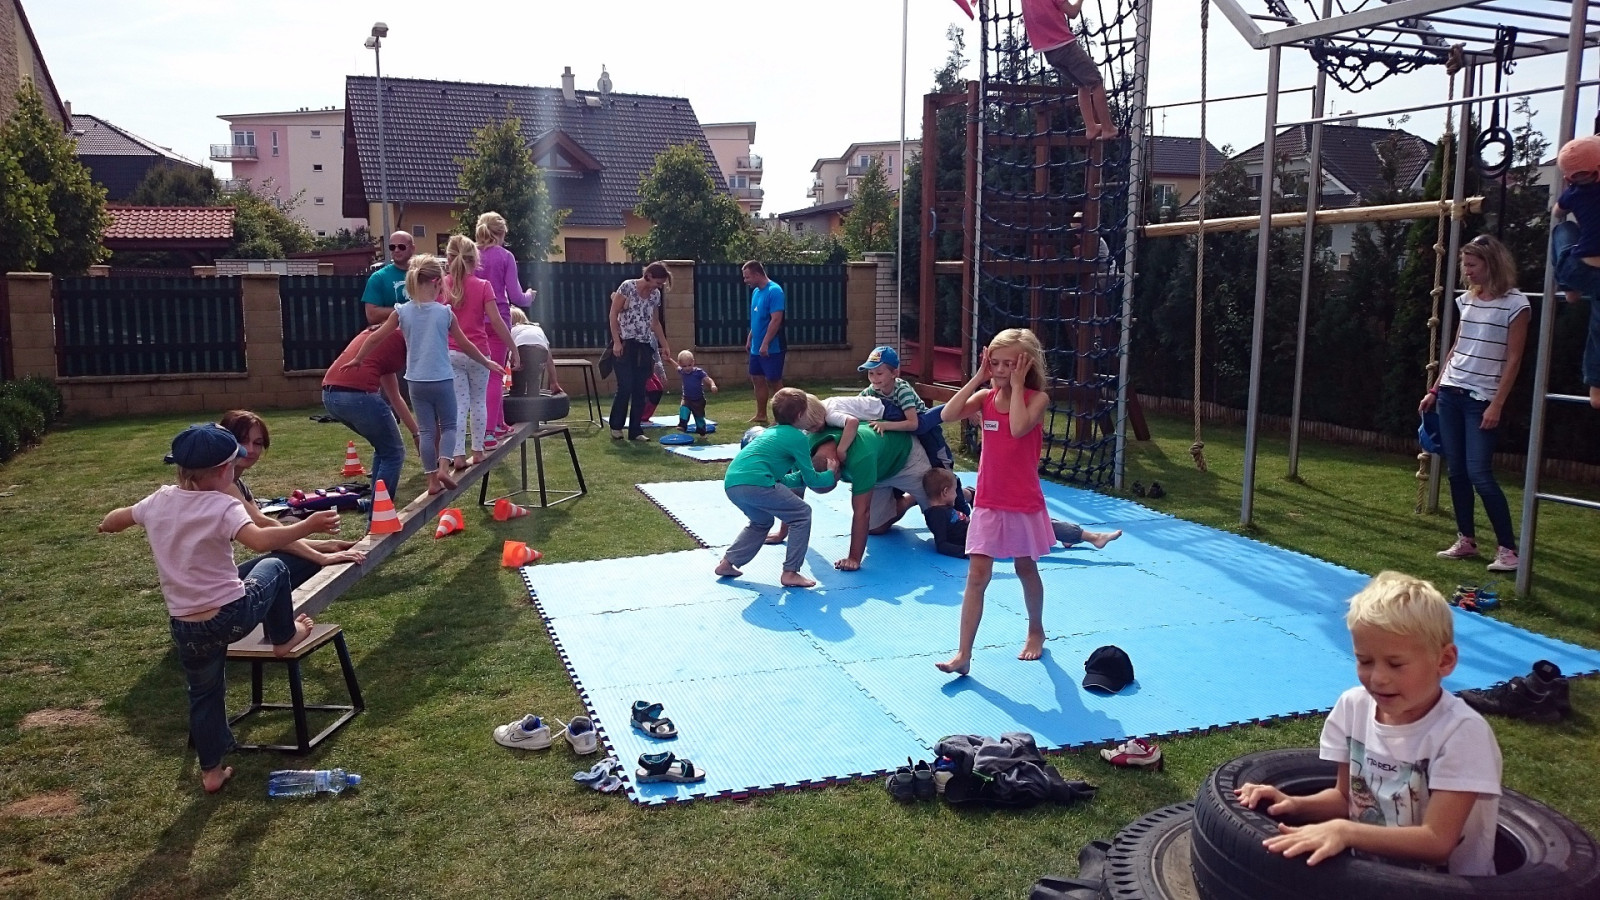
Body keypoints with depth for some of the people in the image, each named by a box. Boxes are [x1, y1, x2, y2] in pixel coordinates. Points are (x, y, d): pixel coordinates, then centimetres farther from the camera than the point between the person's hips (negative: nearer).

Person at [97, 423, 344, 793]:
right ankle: (284, 637, 38)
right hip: (233, 615, -5)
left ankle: (211, 771, 30)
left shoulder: (159, 501, 3)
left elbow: (117, 519, 25)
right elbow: (261, 540, -36)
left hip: (185, 628, 5)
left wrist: (106, 524, 47)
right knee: (274, 568, 24)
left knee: (204, 695, 23)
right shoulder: (223, 506, -17)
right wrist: (308, 525, -37)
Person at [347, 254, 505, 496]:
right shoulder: (445, 312, -6)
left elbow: (375, 338, 3)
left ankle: (433, 480, 10)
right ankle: (443, 467, -7)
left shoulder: (402, 312, -1)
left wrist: (357, 360, 18)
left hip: (416, 382, 2)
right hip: (442, 381, -2)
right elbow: (464, 345, 3)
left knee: (427, 430, 9)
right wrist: (487, 362, 17)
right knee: (448, 426, 13)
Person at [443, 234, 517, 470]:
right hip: (479, 352, 0)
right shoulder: (482, 286, -4)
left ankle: (458, 455, -8)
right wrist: (514, 349, -3)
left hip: (450, 353, 1)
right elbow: (496, 321, -8)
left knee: (459, 404, 0)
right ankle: (477, 451, 19)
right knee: (478, 402, 15)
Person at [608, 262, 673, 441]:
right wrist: (616, 342, -14)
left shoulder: (655, 295, 8)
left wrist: (664, 345, 15)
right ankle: (616, 426, 8)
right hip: (625, 344, -5)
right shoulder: (627, 286, -9)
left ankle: (635, 430, 10)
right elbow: (613, 315, -8)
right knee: (625, 388, -8)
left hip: (645, 347, 6)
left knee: (640, 391, 4)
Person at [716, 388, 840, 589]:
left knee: (761, 522, 32)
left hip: (731, 484, 9)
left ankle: (727, 563, 28)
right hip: (754, 483, -9)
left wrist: (804, 475, 38)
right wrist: (831, 474, 27)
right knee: (801, 514, 5)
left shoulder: (771, 432, 29)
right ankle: (790, 573, 5)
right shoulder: (798, 438, 5)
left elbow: (781, 480, 34)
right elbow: (811, 480, 10)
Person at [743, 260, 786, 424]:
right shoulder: (756, 291, 10)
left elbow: (776, 320, -23)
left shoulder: (774, 291, -17)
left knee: (774, 382, -2)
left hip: (771, 348, -9)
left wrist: (765, 344, -24)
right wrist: (750, 338, 18)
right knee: (757, 379, 13)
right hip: (757, 347, 9)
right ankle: (761, 415, 22)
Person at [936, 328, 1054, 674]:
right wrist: (978, 377, -13)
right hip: (987, 503, 3)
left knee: (1026, 569, 16)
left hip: (1024, 503, -3)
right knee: (977, 575, -2)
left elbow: (1018, 428, -29)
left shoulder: (1036, 398, -9)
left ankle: (1036, 632, 40)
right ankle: (963, 653, -2)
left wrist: (1016, 384, -21)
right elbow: (948, 415, -16)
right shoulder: (986, 397, 1)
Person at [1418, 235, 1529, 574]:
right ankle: (1466, 541, 17)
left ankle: (1508, 549, -2)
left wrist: (1497, 405, -15)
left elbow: (1513, 359, -10)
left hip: (1482, 400, -6)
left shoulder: (1515, 303, -9)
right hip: (1451, 394, 6)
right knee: (1457, 472, 8)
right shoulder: (1467, 299, 9)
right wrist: (1435, 389, 14)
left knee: (1479, 474, -11)